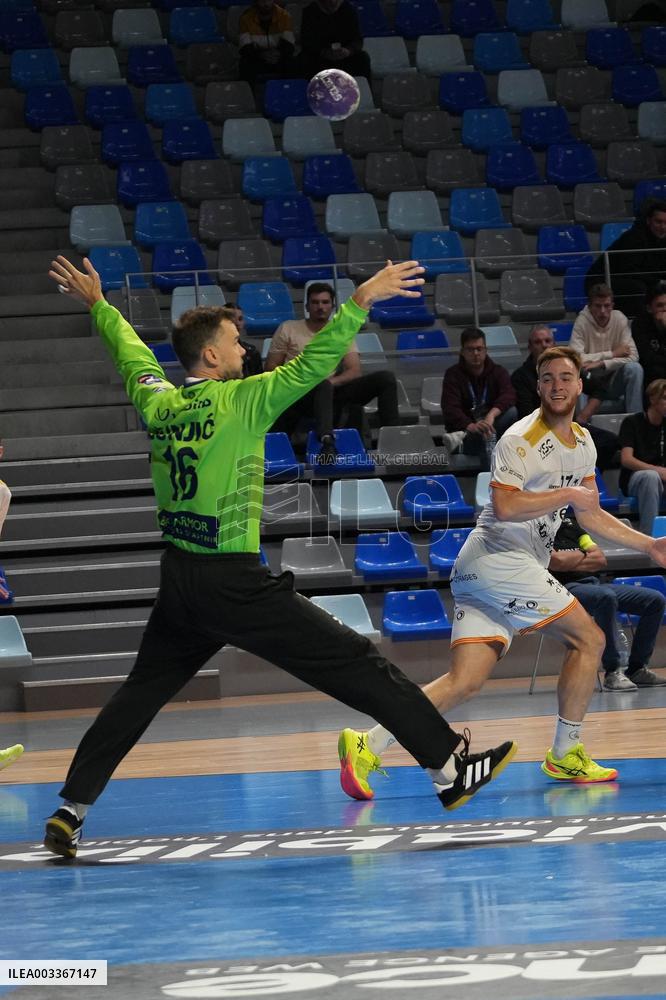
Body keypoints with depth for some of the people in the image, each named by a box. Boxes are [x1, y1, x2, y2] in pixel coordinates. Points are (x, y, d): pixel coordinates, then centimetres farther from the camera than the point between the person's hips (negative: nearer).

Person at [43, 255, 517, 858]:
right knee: (358, 665, -3)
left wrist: (98, 305, 41)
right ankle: (449, 769, -4)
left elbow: (130, 351, 24)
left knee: (138, 695, 16)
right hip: (235, 583, -6)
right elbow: (312, 365, -16)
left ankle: (70, 812, 11)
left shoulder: (158, 404, 6)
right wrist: (360, 303, -15)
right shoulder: (239, 402, -11)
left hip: (177, 582, 6)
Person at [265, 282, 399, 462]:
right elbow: (271, 368, 8)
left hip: (332, 391, 4)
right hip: (298, 397, -4)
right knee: (323, 386, -42)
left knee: (386, 378, -15)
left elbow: (355, 372, 5)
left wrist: (331, 381, -20)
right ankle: (326, 442, -67)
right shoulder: (288, 329, 12)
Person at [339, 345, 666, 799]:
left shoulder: (583, 443, 17)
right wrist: (568, 494, -18)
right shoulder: (521, 440, -12)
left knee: (466, 681, -3)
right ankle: (565, 754, 1)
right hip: (496, 556, -9)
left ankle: (370, 745, -10)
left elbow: (591, 516, 27)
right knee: (589, 639, -6)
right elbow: (506, 506, -24)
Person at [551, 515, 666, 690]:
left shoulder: (570, 523, 21)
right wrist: (584, 555, 1)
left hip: (592, 583, 9)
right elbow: (556, 562, -17)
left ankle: (637, 669, 3)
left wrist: (571, 560, -4)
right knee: (606, 597, -40)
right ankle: (612, 672, -32)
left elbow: (601, 560, 12)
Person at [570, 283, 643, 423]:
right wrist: (612, 354, -19)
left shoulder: (620, 319, -8)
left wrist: (602, 364, -27)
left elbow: (633, 356, -14)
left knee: (634, 368, -27)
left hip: (614, 382, 2)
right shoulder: (582, 322, -13)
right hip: (590, 381, -2)